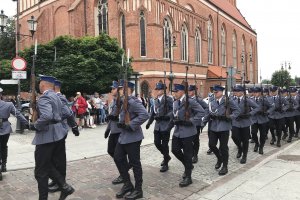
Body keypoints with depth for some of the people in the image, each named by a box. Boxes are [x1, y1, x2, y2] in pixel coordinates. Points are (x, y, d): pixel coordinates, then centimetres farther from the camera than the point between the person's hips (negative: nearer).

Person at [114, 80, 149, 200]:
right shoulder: (124, 101, 11)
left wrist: (131, 126, -25)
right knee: (118, 158, 13)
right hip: (123, 136, 10)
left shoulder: (133, 101, -19)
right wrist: (120, 123, 8)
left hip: (132, 137, -10)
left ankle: (138, 190, 18)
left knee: (134, 163, 2)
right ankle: (127, 184, 28)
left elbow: (145, 115, -29)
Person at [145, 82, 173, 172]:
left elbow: (173, 111, -15)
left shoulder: (168, 99, -10)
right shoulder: (156, 101, 11)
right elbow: (153, 112, 16)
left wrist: (165, 116, -25)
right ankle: (166, 156, 35)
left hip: (165, 126, -6)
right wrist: (149, 123, 12)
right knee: (157, 143, 9)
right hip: (157, 126, 6)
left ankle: (165, 164, 17)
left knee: (164, 144, 1)